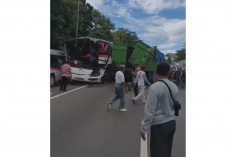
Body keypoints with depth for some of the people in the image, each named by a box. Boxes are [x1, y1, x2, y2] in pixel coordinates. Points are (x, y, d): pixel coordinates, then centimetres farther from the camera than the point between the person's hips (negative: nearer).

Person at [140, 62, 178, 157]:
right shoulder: (174, 87, 2)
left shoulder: (154, 87, -18)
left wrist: (144, 129, -11)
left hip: (159, 125, -7)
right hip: (172, 123, 7)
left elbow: (149, 111, -19)